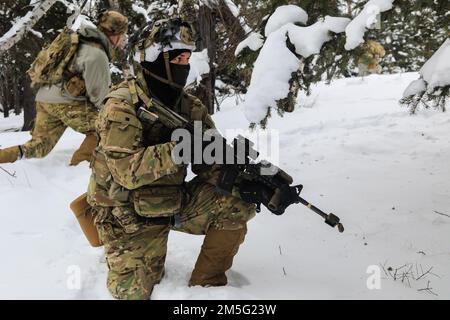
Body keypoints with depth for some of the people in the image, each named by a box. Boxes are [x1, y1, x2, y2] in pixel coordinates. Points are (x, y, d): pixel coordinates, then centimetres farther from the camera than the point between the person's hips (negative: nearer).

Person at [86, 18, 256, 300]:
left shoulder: (190, 106, -2)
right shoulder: (122, 105, -21)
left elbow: (211, 161, -5)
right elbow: (126, 171, -30)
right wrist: (178, 148, -39)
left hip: (173, 201, 5)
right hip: (129, 214, -5)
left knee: (237, 204, -13)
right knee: (134, 293, -7)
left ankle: (206, 283, 4)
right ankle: (121, 258, 28)